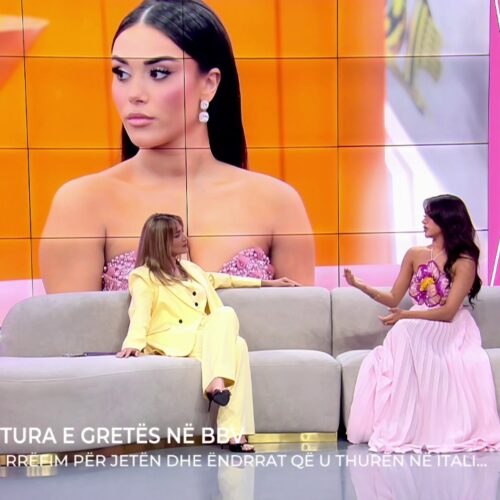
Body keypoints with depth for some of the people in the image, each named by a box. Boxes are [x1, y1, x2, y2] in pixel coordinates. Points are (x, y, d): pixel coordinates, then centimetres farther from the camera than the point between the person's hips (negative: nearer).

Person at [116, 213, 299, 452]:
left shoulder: (190, 268, 26)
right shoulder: (143, 277, 5)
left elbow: (220, 279, 37)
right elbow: (141, 314, -10)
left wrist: (267, 282, 39)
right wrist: (134, 343, -30)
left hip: (207, 339, 6)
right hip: (172, 342, -6)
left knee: (237, 344, -30)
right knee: (226, 314, -27)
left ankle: (233, 432, -40)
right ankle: (216, 382, -37)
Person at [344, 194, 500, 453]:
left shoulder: (464, 262, -6)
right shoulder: (415, 255, 8)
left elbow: (448, 312, -16)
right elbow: (393, 299, 10)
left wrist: (406, 315, -28)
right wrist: (360, 285, -6)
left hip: (450, 333, -3)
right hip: (415, 332, 3)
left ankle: (453, 431, -21)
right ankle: (402, 430, -24)